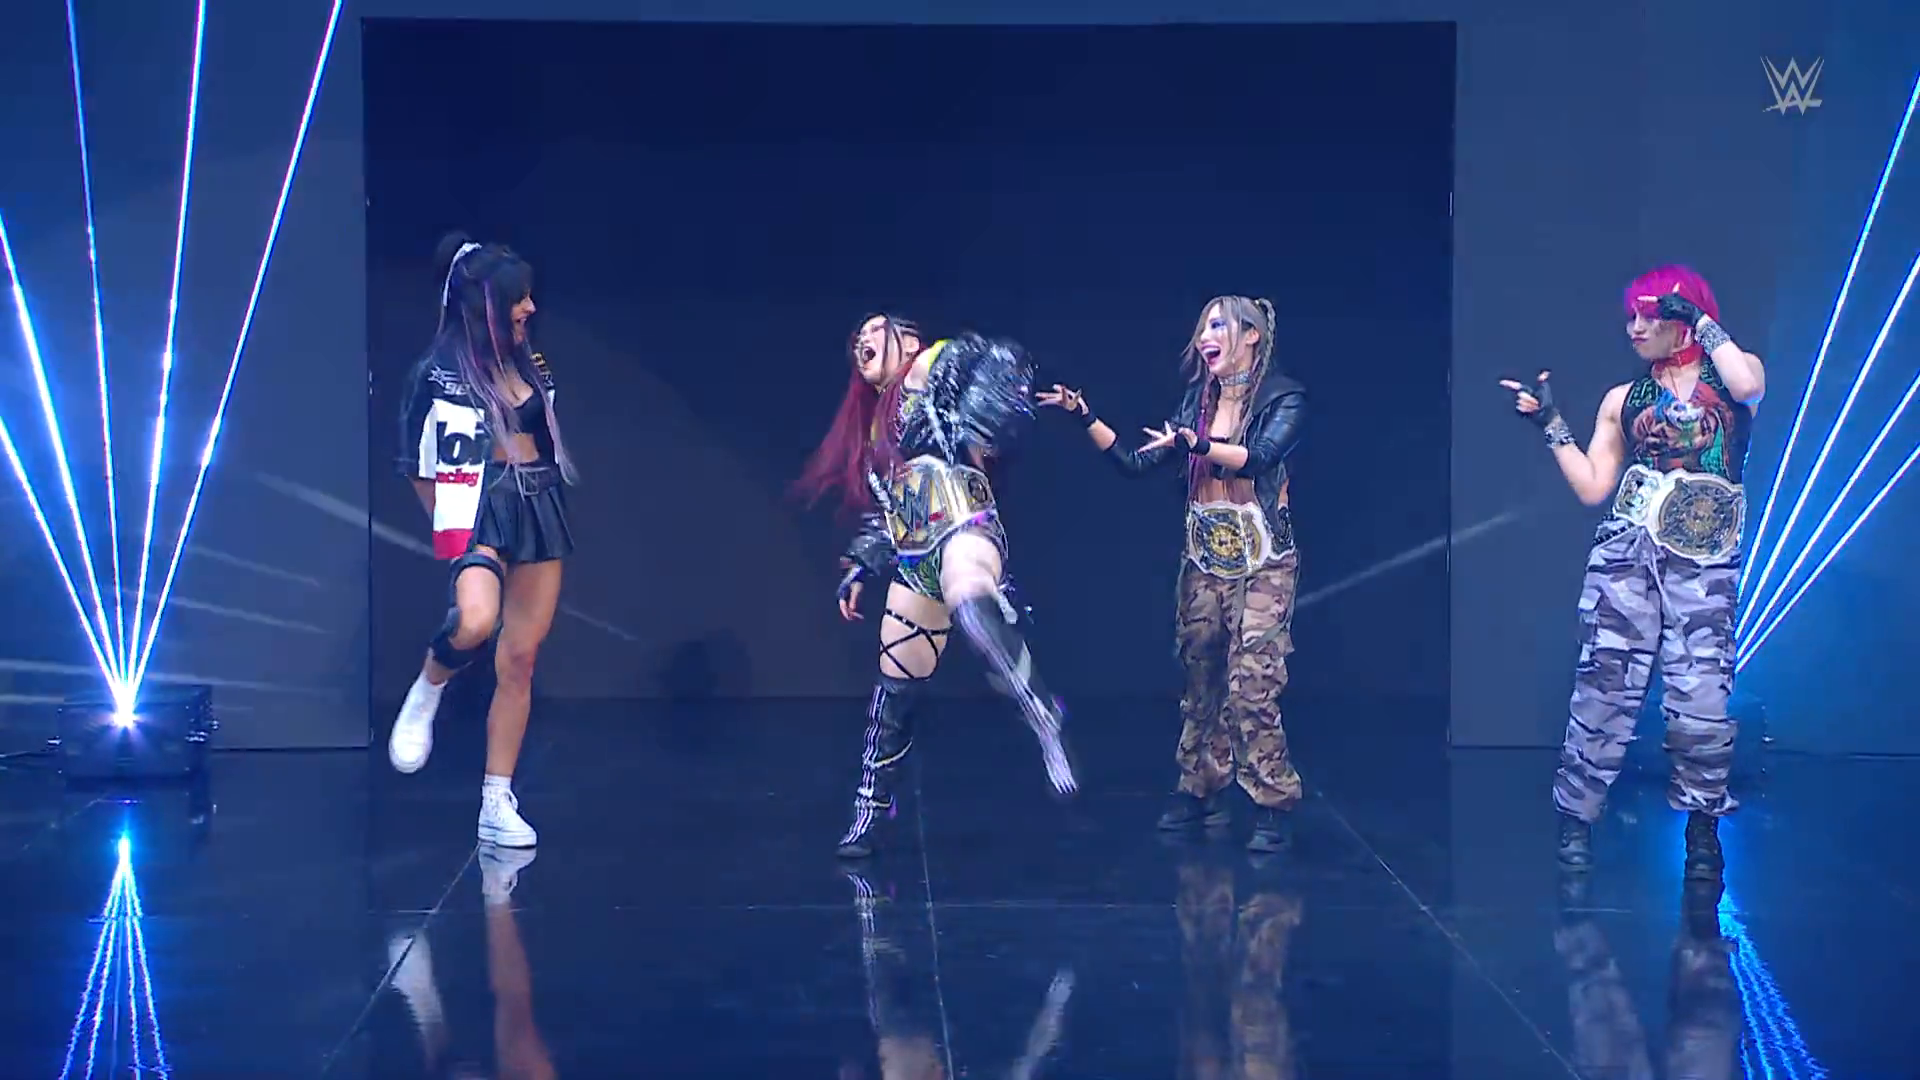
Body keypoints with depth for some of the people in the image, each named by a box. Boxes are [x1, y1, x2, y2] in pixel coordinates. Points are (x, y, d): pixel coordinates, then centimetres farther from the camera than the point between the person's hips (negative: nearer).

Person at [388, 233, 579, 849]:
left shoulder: (526, 362, 13)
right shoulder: (443, 372, -6)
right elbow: (423, 468, -2)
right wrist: (454, 526, 2)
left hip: (540, 513, 6)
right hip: (482, 512, -6)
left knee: (520, 660, 4)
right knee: (475, 621, -34)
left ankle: (498, 805, 11)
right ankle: (425, 695, 0)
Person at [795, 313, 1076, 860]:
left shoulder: (936, 365, 9)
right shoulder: (873, 424, 30)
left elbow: (1006, 364, -8)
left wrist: (975, 431, -19)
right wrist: (859, 569, 24)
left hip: (961, 523, -8)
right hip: (913, 560, 8)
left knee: (970, 599, -42)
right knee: (895, 689, 8)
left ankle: (1043, 717, -51)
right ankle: (870, 808, 17)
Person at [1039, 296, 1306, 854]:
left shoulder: (1283, 399, -6)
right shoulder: (1197, 402, 11)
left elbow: (1261, 457, -24)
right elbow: (1137, 462, 10)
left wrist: (1197, 445, -34)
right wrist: (1085, 416, 2)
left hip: (1261, 567, -6)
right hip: (1204, 564, 6)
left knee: (1252, 690, -11)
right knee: (1201, 684, 10)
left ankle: (1272, 809, -4)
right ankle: (1201, 792, 20)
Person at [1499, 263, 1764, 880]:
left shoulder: (1729, 372, 11)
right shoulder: (1623, 400, 18)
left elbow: (1749, 387, -16)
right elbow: (1592, 487, 13)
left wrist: (1703, 321, -6)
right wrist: (1550, 424, 6)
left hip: (1704, 559, -2)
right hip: (1626, 551, 3)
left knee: (1701, 696, -9)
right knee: (1606, 682, -5)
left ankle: (1703, 829, 5)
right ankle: (1575, 818, 1)